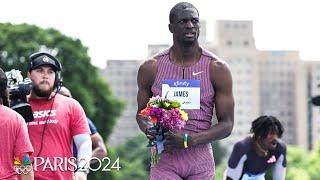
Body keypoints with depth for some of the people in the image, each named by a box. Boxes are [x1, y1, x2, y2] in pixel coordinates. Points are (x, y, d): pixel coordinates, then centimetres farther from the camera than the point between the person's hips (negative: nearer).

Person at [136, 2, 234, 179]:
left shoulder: (217, 69, -1)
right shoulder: (151, 68, 3)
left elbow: (227, 124, -1)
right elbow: (141, 113, 15)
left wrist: (189, 140, -17)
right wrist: (148, 130, -10)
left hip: (200, 161, 1)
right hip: (164, 159, -1)